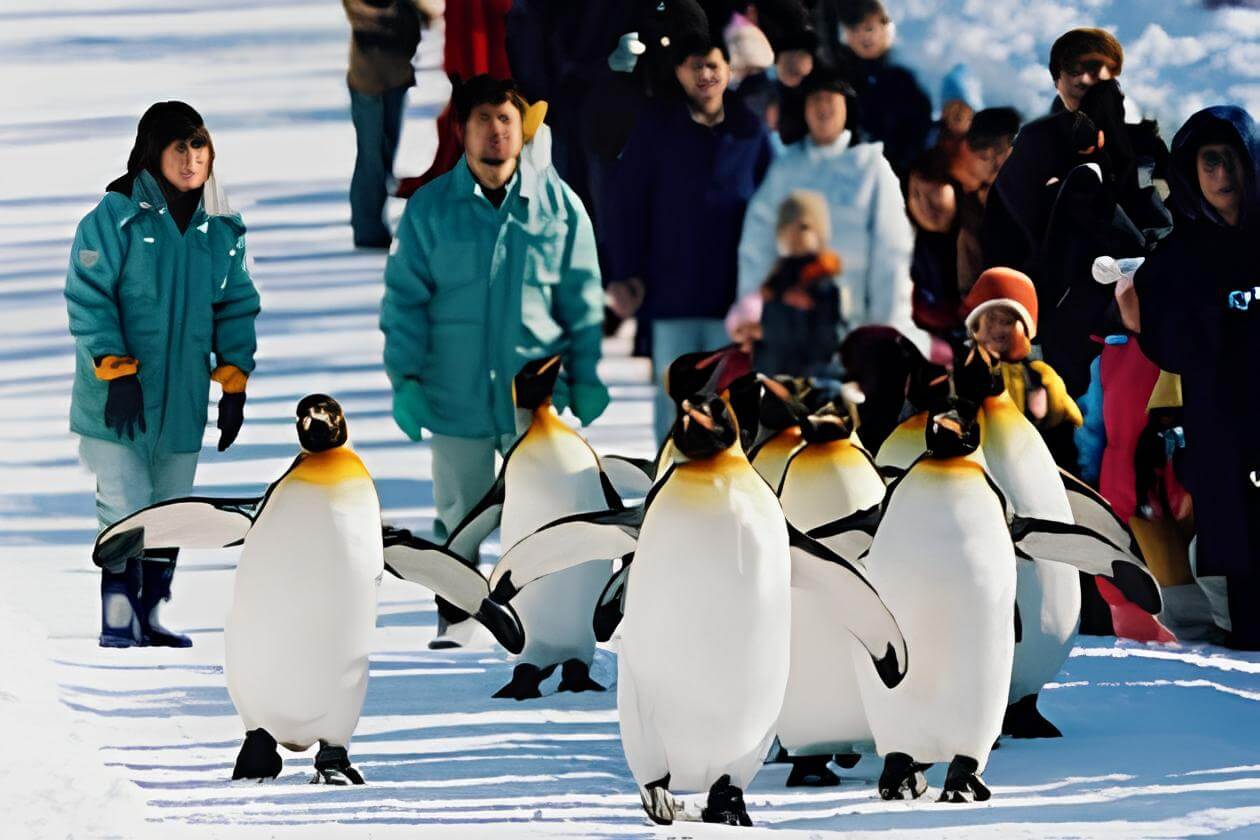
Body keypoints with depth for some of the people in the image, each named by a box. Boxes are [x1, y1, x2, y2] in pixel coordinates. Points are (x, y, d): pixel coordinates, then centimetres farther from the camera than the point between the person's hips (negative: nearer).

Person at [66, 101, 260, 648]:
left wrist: (233, 383, 7)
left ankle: (149, 617, 20)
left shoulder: (221, 230, 8)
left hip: (182, 405, 5)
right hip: (118, 406, -5)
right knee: (126, 513, -9)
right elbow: (88, 299, -12)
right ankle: (118, 621, -4)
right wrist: (115, 372, -18)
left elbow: (236, 308, 14)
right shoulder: (115, 218, -9)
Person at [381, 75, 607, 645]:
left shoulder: (557, 203, 2)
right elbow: (405, 298, 4)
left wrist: (587, 378, 7)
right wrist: (406, 379, -3)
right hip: (457, 393, 0)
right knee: (458, 514, 8)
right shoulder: (430, 208, 1)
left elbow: (582, 298, 8)